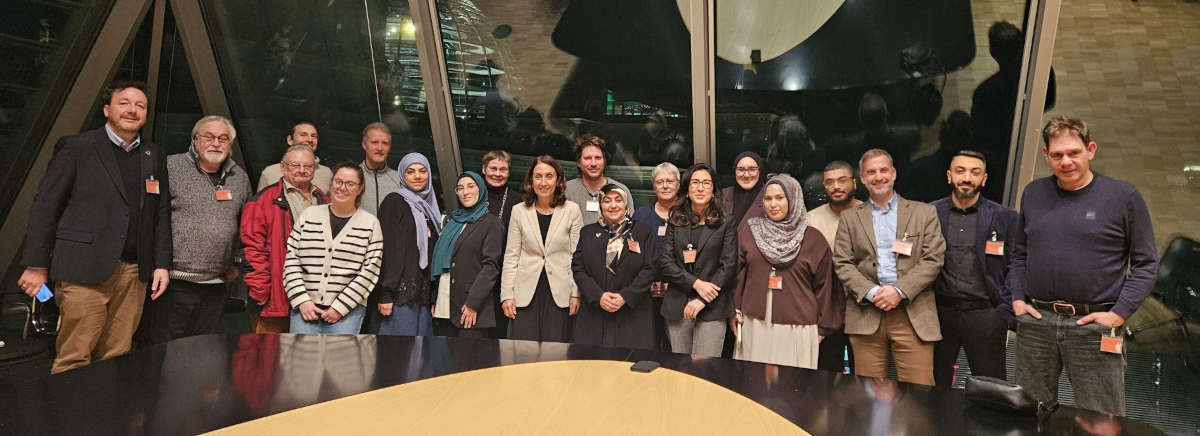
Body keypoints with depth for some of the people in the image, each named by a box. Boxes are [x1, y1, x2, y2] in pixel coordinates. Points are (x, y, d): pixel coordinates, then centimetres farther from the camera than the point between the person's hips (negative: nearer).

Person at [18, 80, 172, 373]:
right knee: (74, 362, -3)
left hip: (134, 272, 4)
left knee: (116, 361, 6)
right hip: (85, 269, -4)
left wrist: (162, 264, 8)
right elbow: (46, 204, 1)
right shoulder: (77, 147, 2)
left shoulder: (155, 157, 15)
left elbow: (162, 214, 15)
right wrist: (36, 265, -2)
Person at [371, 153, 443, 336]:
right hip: (400, 292, -6)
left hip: (423, 295, 6)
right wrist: (384, 295, -17)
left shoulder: (431, 208, 18)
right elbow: (386, 249, -10)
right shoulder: (394, 202, -1)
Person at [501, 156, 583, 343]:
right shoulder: (519, 211, 6)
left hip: (560, 293, -1)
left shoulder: (572, 210, 1)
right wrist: (507, 294, 1)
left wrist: (576, 293, -3)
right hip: (526, 293, 1)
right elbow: (511, 256, 6)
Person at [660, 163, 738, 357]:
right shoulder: (676, 221, 9)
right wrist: (696, 283, -12)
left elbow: (728, 266, -3)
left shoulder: (726, 223, 3)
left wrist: (702, 300, -11)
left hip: (712, 307, -2)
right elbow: (666, 263, 2)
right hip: (677, 306, 2)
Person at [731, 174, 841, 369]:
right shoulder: (749, 231, 5)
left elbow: (824, 284, 3)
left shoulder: (813, 238, 1)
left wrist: (823, 326, 3)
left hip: (797, 326, -1)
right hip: (755, 323, 2)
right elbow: (737, 274, 9)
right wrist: (734, 310, 4)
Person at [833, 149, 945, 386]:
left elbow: (933, 259, 1)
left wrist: (899, 291, -11)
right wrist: (871, 293, -11)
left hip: (913, 314, -1)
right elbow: (842, 263, 5)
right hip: (866, 313, 1)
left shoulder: (924, 213, 10)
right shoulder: (850, 218, 13)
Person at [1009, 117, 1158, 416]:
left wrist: (1119, 313, -9)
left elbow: (1145, 262, -1)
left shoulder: (1123, 195, -3)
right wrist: (1017, 298, 5)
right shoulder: (1033, 193, 9)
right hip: (1035, 321, 3)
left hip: (1095, 325, -3)